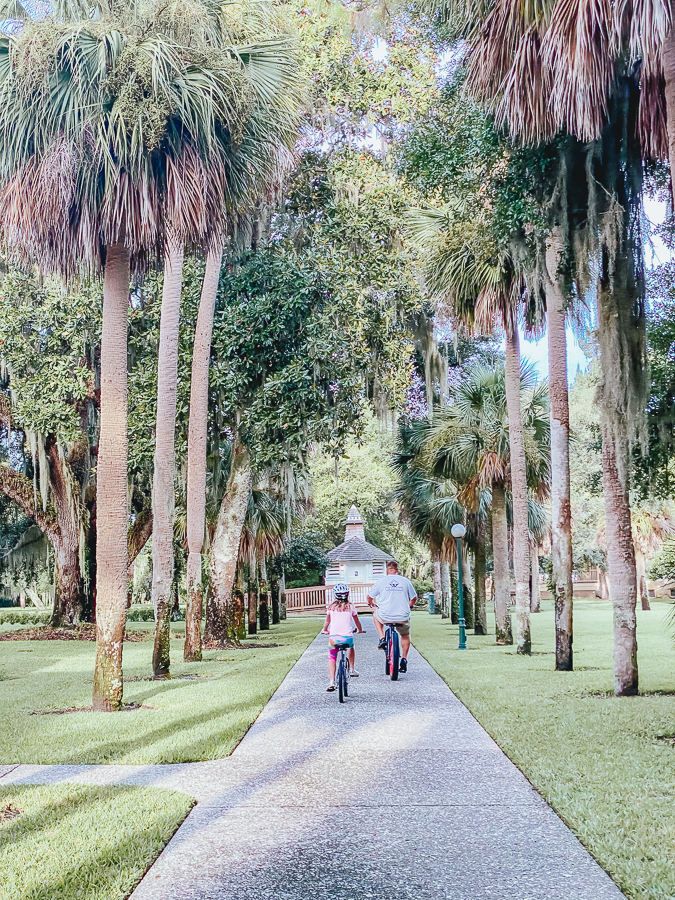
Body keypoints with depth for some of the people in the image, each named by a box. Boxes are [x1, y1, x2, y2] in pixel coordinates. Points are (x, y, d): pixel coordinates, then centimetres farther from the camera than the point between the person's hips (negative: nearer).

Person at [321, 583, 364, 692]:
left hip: (333, 637, 0)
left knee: (332, 658, 15)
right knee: (351, 647, 34)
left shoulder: (331, 607, 9)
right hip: (347, 637, 0)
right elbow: (357, 621, 19)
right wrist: (360, 629, 39)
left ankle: (331, 682, -2)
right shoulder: (350, 606, 7)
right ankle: (351, 669, 30)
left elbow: (327, 621, 24)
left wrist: (324, 630, 44)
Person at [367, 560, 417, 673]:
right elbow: (414, 597, 11)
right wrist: (410, 606, 33)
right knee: (405, 635, 30)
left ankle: (382, 638, 18)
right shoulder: (405, 581, 2)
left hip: (385, 616, -1)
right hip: (403, 617, 1)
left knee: (376, 614, 34)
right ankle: (404, 660, 23)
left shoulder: (381, 581, -1)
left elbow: (369, 596, 8)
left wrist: (371, 603, 32)